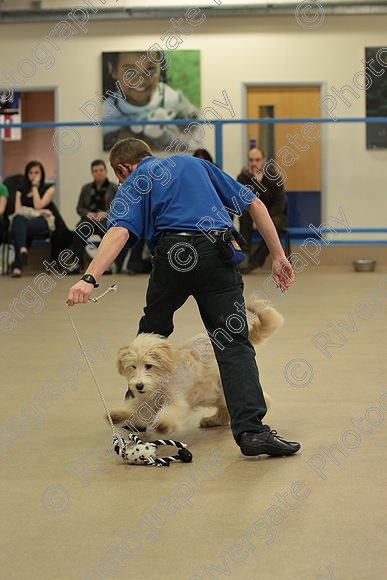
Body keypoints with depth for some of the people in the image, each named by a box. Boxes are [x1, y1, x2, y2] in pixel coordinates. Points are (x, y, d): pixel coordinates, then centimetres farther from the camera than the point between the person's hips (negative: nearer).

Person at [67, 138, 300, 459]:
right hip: (220, 251, 2)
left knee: (153, 333, 21)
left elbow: (120, 231, -6)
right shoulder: (195, 163, 28)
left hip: (174, 254, -2)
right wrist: (278, 256, 21)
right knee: (234, 343, -2)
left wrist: (89, 279, -17)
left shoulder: (134, 183, 16)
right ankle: (252, 430, -17)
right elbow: (254, 203, 21)